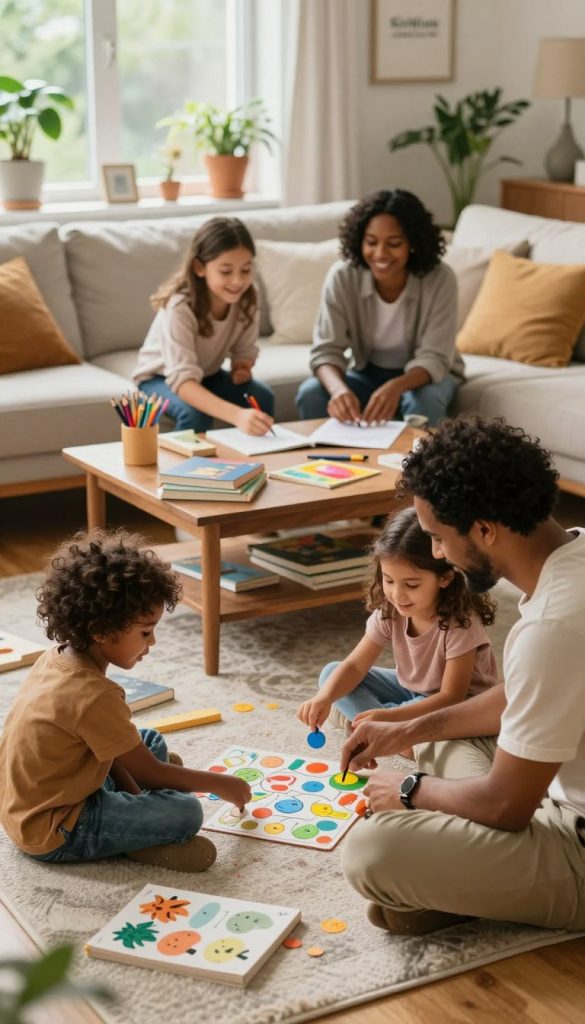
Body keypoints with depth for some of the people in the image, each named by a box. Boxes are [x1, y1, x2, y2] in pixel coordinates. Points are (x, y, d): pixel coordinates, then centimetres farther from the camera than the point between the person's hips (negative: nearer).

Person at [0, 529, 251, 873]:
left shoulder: (58, 658, -2)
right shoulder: (94, 696, -29)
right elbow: (149, 774, -16)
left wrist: (133, 791, 3)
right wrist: (222, 784, -3)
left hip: (29, 802, 10)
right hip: (52, 831, -10)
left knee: (152, 742, 20)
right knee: (186, 812, -17)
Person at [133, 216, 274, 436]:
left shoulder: (247, 297, -19)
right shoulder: (180, 307, -36)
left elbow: (244, 350, -3)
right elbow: (183, 381, -46)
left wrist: (242, 366, -30)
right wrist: (237, 415, -61)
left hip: (206, 374, 5)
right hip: (160, 376, -5)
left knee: (262, 398, -21)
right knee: (195, 413, -34)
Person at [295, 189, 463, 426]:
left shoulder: (439, 279, -24)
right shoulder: (342, 276, -19)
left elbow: (433, 358, -26)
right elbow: (326, 350, -21)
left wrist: (396, 387, -48)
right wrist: (338, 388, -45)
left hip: (426, 375, -2)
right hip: (369, 373, 2)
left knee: (423, 403, -35)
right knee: (310, 393, -24)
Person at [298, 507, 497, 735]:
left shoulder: (460, 623, -30)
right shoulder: (390, 612, -13)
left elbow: (451, 697, -30)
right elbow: (355, 665, -12)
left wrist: (390, 716, -42)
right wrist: (325, 697, -34)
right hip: (410, 691, 6)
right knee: (331, 674, -7)